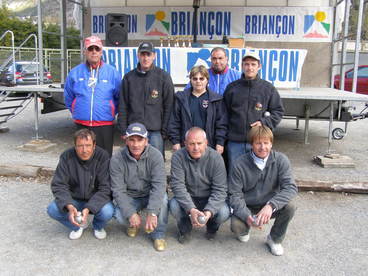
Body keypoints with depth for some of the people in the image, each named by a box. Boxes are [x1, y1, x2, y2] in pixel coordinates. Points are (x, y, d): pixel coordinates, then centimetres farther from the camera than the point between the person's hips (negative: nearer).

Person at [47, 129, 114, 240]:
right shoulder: (67, 157, -13)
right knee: (52, 209, -23)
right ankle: (78, 226, 8)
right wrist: (69, 206, -32)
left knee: (107, 211, -32)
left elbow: (105, 188, -21)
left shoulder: (102, 157, -19)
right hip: (74, 200, 2)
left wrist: (88, 208, -35)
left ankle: (98, 226, 7)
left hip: (96, 201, -2)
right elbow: (59, 185, -14)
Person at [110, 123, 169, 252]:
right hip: (129, 197, 1)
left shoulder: (155, 155, -19)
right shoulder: (117, 159, -15)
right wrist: (131, 213, -29)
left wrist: (152, 213, -38)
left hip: (150, 195, -1)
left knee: (162, 198, -32)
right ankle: (133, 223, 12)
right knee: (120, 216, -27)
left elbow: (159, 185, -28)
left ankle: (158, 235, -8)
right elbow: (118, 191, -16)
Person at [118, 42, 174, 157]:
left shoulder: (163, 77, 1)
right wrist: (124, 130, 2)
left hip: (155, 132, -2)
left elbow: (168, 106, 0)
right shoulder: (129, 77, 7)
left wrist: (164, 131, -4)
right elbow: (123, 107, 8)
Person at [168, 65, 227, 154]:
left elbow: (221, 123, 2)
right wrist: (175, 141, 0)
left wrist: (220, 143, -4)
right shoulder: (181, 98, 9)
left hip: (209, 146, -1)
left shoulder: (216, 99, 5)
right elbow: (174, 122, 7)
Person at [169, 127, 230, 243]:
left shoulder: (216, 158, -16)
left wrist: (209, 211, -32)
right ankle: (185, 229, 6)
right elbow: (177, 185, -21)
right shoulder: (178, 157, -15)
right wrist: (191, 209, -35)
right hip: (187, 199, 0)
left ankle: (212, 227, 12)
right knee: (174, 205, -30)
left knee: (224, 213, -28)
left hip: (210, 199, 0)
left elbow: (220, 190, -16)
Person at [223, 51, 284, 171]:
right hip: (235, 142, 1)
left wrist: (264, 122, -8)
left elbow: (278, 111, 9)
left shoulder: (268, 88, 5)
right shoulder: (232, 87, 7)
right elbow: (225, 113, 9)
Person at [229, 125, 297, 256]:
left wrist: (271, 205, -38)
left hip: (269, 207, 1)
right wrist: (247, 216, -32)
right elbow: (235, 194, -13)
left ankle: (275, 239, 1)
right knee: (236, 226, -29)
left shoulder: (280, 160, -12)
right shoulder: (240, 164, -15)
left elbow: (291, 187, -22)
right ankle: (245, 229, 14)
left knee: (289, 206, -28)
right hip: (247, 208, -1)